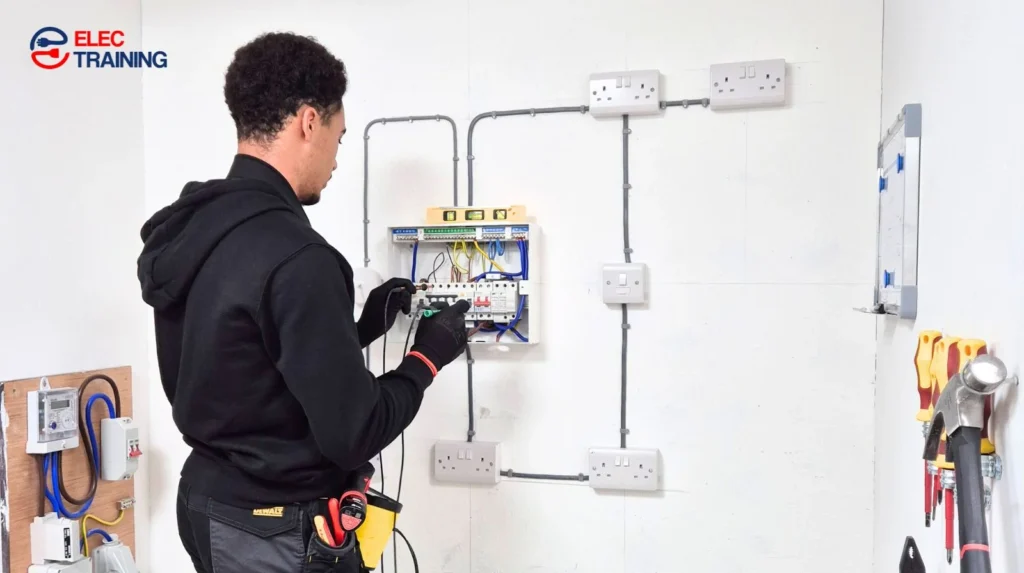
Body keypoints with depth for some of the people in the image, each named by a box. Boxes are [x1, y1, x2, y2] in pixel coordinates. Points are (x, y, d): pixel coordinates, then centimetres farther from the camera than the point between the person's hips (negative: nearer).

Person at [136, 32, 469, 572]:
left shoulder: (187, 233, 1)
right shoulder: (295, 257, -27)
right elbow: (352, 434, -23)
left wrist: (360, 327, 8)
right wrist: (426, 358, -8)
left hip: (209, 501, 9)